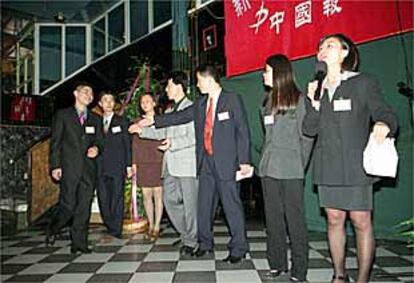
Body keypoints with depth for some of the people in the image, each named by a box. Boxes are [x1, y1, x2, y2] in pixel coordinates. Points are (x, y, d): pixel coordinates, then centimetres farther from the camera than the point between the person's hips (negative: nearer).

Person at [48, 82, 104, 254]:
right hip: (69, 167, -3)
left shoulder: (95, 119, 18)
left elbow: (99, 142, 18)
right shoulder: (63, 115, 7)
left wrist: (96, 149, -6)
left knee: (84, 207, 1)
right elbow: (55, 142, 2)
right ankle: (52, 230, 22)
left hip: (89, 168, 4)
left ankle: (79, 242, 10)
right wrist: (55, 165, -6)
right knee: (68, 205, -6)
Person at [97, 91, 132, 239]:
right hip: (101, 168, 3)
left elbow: (127, 144, 3)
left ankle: (116, 231, 4)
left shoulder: (122, 122, 7)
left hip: (117, 167, -3)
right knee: (103, 201, 4)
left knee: (117, 199, -2)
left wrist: (128, 165, -3)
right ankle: (110, 229, 15)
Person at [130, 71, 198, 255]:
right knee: (169, 200, 9)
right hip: (171, 164, 8)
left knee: (189, 203, 0)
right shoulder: (169, 111, 20)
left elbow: (194, 137, -14)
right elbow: (161, 133, 28)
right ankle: (186, 234, 25)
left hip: (187, 163, -8)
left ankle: (190, 242, 13)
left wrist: (173, 143, -23)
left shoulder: (191, 108, -7)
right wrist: (141, 130, 19)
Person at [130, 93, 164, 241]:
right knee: (146, 195, 5)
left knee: (158, 195, -1)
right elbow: (135, 144, 11)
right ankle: (150, 225, 17)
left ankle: (157, 227, 8)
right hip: (143, 163, 2)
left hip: (158, 162, -2)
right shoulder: (137, 122, 12)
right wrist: (134, 163, 5)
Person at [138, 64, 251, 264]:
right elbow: (180, 116, 18)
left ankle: (238, 248, 13)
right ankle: (205, 243, 29)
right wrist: (153, 120, 16)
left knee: (232, 205, -1)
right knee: (204, 204, 12)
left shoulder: (232, 100, -4)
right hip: (205, 161, 6)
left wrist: (244, 161, -12)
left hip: (226, 161, -6)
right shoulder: (200, 104, 13)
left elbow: (242, 131, -7)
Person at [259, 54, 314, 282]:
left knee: (295, 219, 1)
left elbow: (306, 136, -4)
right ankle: (277, 264, 23)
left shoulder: (298, 99, -3)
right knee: (273, 219, 11)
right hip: (268, 169, 6)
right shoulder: (267, 100, 14)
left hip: (290, 171, -6)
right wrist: (267, 158, 8)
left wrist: (300, 165, -6)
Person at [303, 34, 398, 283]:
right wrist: (314, 103, -7)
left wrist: (384, 125, -27)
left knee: (361, 221, -2)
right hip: (327, 168, 4)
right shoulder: (317, 88, 13)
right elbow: (309, 129, 8)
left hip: (356, 166, -4)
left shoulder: (363, 83, 2)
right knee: (334, 220, 9)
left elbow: (385, 113, -3)